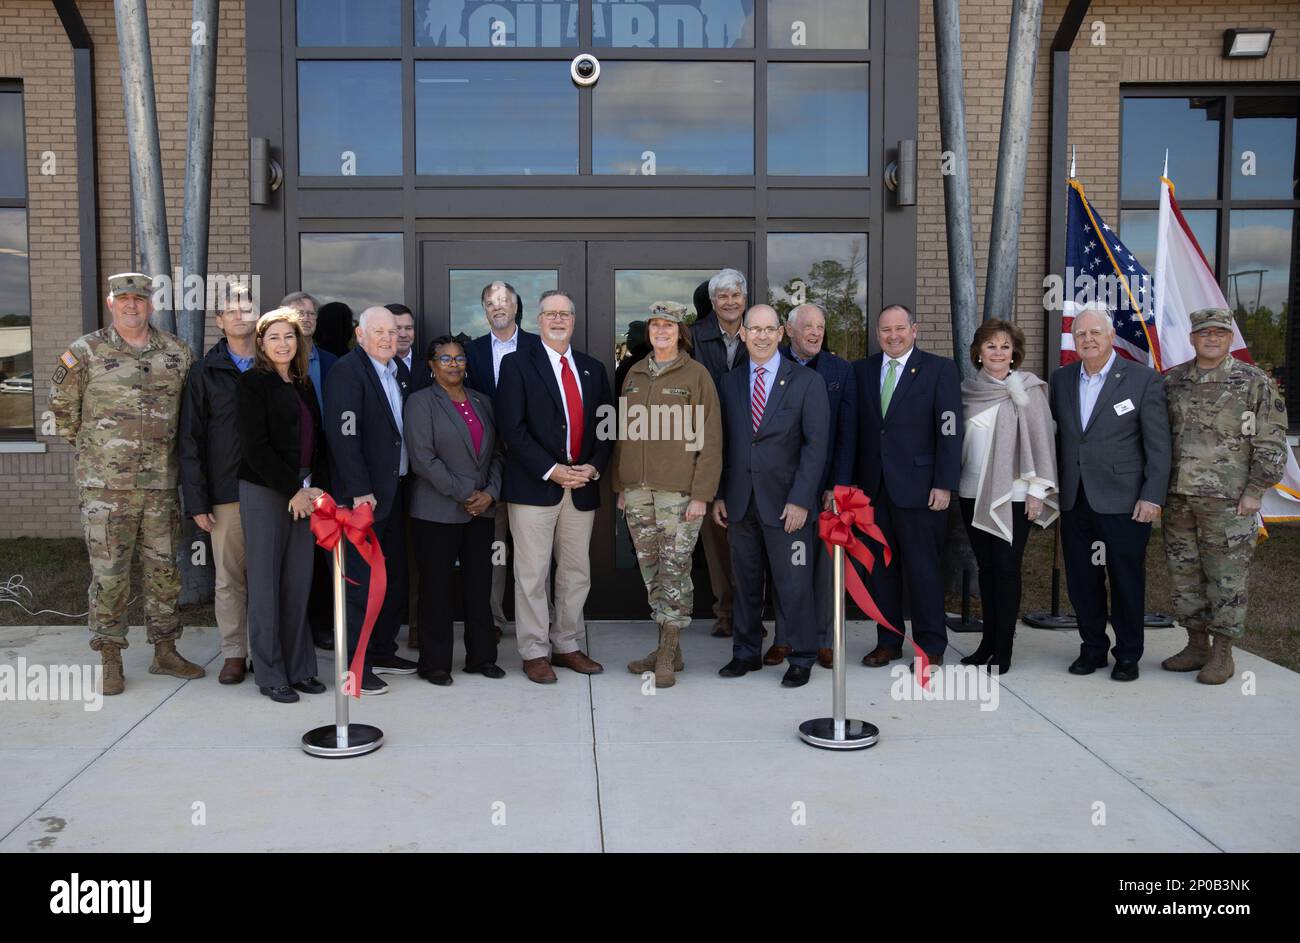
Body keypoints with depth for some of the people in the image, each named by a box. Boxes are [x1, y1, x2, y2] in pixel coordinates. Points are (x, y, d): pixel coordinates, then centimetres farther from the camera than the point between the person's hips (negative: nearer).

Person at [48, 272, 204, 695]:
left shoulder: (178, 354, 7)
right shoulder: (87, 352, -2)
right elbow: (61, 403, 8)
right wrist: (86, 445, 10)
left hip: (161, 484, 3)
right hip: (106, 485, -3)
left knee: (164, 569, 10)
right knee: (109, 573, 0)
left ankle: (165, 651, 21)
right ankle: (110, 660, 12)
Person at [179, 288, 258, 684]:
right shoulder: (204, 373, 5)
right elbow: (191, 440, 2)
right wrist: (196, 501, -4)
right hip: (227, 491, 0)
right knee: (229, 577, 4)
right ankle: (234, 652, 15)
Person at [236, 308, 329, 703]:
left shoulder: (304, 384, 15)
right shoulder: (253, 382, -3)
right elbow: (255, 447, -10)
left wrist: (318, 488, 1)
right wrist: (293, 490, -11)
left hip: (304, 495, 6)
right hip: (265, 492, -5)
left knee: (299, 583, 5)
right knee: (266, 583, 0)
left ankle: (299, 668, 14)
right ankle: (270, 674, 8)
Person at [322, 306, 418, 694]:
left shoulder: (397, 372, 14)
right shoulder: (347, 371, -10)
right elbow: (344, 435, -18)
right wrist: (360, 492, -21)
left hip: (395, 490, 8)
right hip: (364, 495, -8)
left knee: (395, 578, 14)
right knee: (362, 582, -3)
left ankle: (382, 651, 27)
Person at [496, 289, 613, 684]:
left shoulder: (593, 369, 15)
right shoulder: (517, 363, 0)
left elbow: (605, 426, 13)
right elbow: (512, 427, -8)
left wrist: (594, 466, -5)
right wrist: (551, 470, -15)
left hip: (582, 487, 5)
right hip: (534, 486, -4)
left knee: (577, 574, 10)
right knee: (532, 574, 0)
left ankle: (567, 646, 22)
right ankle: (534, 652, 11)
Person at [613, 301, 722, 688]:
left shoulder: (696, 375, -2)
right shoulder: (634, 374, 12)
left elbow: (710, 439, -6)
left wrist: (701, 495, -12)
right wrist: (620, 486, 13)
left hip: (678, 489, -5)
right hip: (637, 489, 5)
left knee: (674, 570, -4)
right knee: (651, 571, 9)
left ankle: (668, 658, 4)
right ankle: (667, 648, 20)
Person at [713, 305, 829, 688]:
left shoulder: (807, 382, -2)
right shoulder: (729, 383, 10)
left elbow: (816, 445, -6)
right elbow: (722, 444, 12)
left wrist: (800, 500, -13)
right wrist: (718, 495, 6)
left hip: (786, 503, -3)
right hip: (740, 501, 4)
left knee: (793, 584, 1)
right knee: (745, 581, 11)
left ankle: (801, 659, 15)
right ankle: (746, 652, 24)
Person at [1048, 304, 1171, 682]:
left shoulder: (1144, 379, -4)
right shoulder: (1061, 379, 9)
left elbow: (1158, 445, -6)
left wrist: (1153, 496, -11)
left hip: (1123, 501, -4)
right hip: (1074, 501, 4)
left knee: (1127, 580, 5)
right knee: (1081, 580, 10)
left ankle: (1128, 655, 20)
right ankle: (1092, 648, 25)